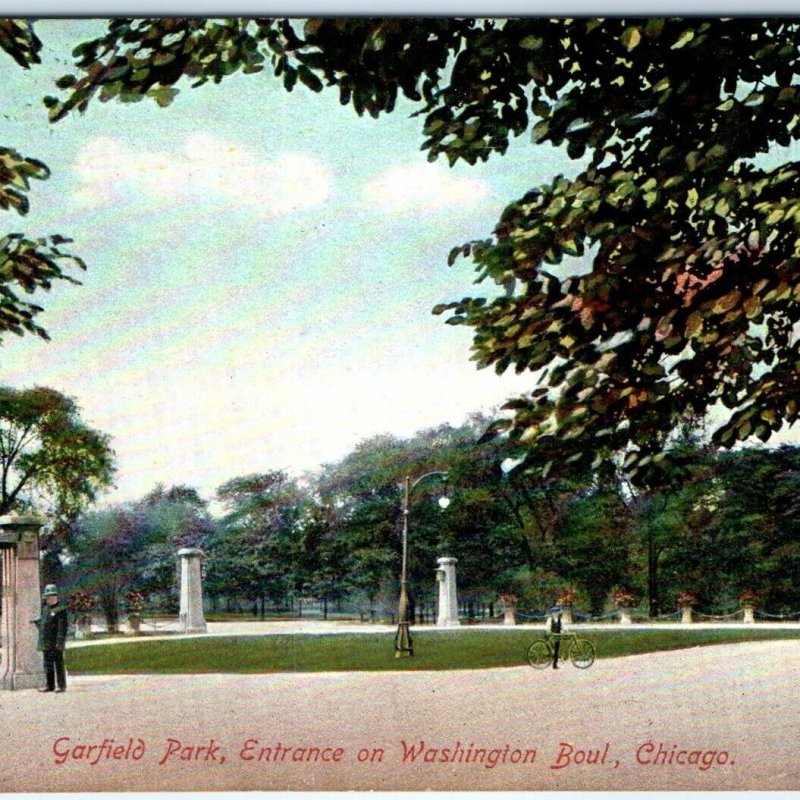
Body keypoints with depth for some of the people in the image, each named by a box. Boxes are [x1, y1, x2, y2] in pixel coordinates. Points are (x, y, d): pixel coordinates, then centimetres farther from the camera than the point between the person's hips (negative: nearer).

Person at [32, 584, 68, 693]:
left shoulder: (61, 609, -11)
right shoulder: (45, 608, 15)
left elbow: (62, 627, -16)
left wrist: (60, 642, -20)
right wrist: (37, 622, 7)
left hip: (55, 644, -8)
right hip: (46, 643, 8)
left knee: (58, 664, -2)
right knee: (48, 665, 12)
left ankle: (61, 686, 4)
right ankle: (50, 685, 20)